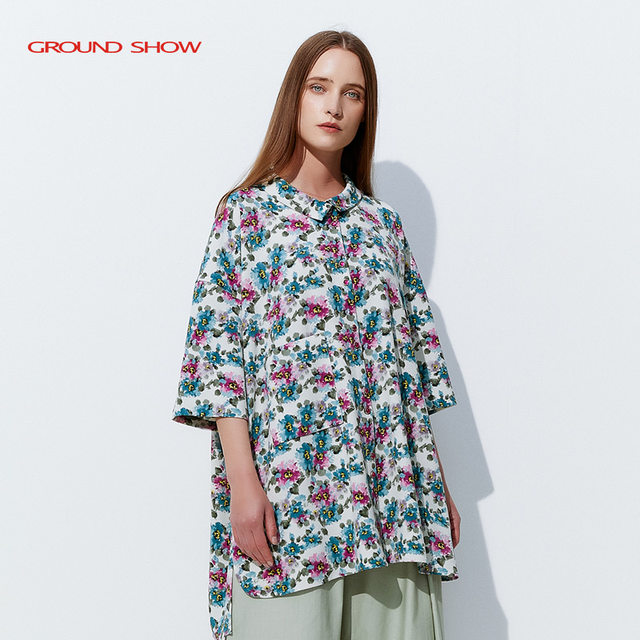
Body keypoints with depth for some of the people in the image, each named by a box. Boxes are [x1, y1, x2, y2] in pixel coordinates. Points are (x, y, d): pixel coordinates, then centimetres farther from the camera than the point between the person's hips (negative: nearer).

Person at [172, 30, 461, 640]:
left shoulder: (383, 224, 14)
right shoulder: (246, 212, 4)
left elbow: (417, 362, 13)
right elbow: (217, 349, -4)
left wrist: (439, 489, 9)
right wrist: (243, 483, -13)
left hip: (393, 496, 4)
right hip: (286, 487, -3)